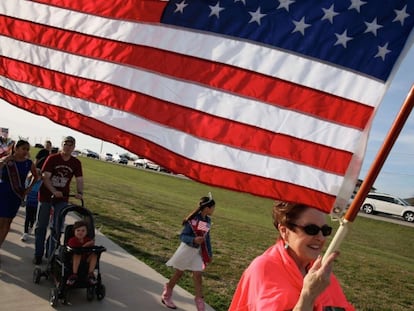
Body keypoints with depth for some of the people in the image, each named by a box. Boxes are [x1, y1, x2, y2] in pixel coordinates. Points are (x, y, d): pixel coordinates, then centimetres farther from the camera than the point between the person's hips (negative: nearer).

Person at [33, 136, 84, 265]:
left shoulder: (76, 163, -2)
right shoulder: (52, 158, -10)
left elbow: (79, 179, -5)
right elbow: (45, 177, -16)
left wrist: (80, 193, -24)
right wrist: (54, 191, -30)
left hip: (62, 198, 2)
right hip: (46, 195, -1)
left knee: (57, 227, 4)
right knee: (41, 226, 7)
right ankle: (38, 254, 18)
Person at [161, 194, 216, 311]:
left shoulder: (208, 220, 0)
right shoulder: (193, 219, -22)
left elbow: (207, 237, 11)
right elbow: (182, 236, -20)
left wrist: (209, 253, 14)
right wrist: (194, 239, -37)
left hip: (198, 251, 5)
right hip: (187, 249, -5)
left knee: (198, 276, 2)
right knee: (179, 273, 10)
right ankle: (166, 296, 31)